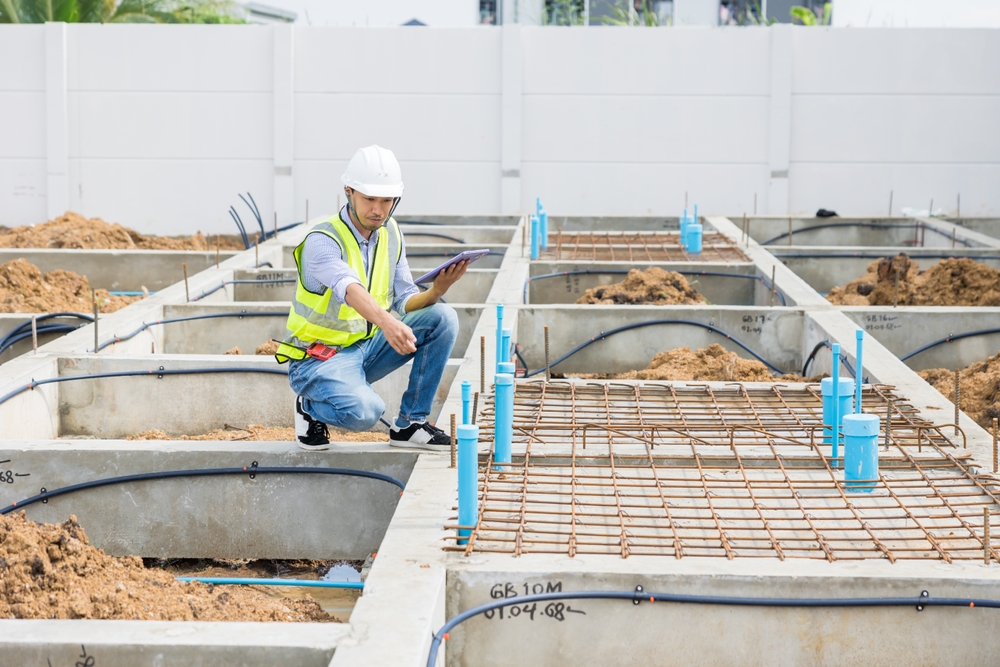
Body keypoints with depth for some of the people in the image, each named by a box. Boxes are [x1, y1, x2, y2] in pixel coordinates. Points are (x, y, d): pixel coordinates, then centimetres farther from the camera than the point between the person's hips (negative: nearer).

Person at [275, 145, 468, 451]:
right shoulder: (322, 240, -22)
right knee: (365, 411, -36)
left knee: (442, 317, -12)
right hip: (320, 356, -7)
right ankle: (310, 407, 0)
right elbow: (349, 289, -42)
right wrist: (387, 323, -61)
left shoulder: (390, 234, 2)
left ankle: (410, 424, -4)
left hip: (368, 346, 7)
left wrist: (436, 291, -20)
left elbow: (404, 301, 2)